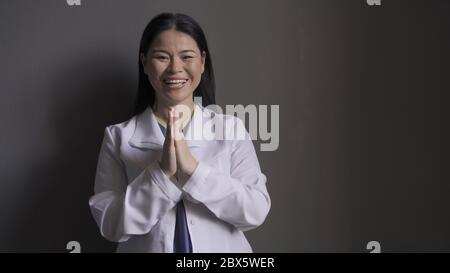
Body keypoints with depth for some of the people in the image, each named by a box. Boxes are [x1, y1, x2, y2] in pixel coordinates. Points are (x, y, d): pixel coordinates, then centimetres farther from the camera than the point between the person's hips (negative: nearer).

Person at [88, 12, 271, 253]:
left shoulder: (232, 129, -8)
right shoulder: (118, 136, -8)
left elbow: (256, 212, -15)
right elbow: (109, 224, -13)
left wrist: (193, 168, -25)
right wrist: (161, 173, -26)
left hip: (221, 248, 1)